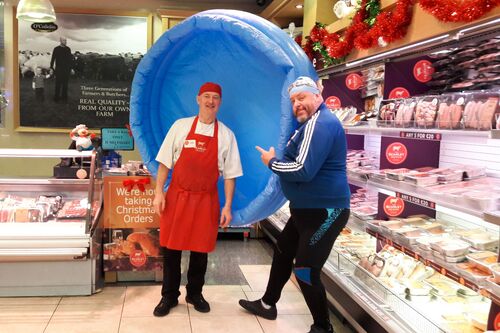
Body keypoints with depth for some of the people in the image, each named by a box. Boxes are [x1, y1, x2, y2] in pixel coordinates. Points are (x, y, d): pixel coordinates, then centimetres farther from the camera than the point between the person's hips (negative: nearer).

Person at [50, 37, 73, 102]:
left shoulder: (68, 49, 7)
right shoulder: (56, 49, -1)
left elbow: (70, 59, 12)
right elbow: (53, 59, 1)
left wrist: (71, 68, 9)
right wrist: (51, 68, -2)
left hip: (66, 69, 3)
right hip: (59, 69, -3)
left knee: (65, 84, 6)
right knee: (58, 84, -1)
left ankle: (64, 96, 14)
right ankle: (56, 97, 6)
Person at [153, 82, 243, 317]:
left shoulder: (226, 135, 1)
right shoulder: (180, 126, 0)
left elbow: (229, 174, 2)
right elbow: (165, 162, 2)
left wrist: (228, 206, -1)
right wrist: (159, 193, -4)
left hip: (206, 200, 0)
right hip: (177, 196, 0)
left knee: (200, 249, 10)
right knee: (171, 247, 6)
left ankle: (194, 293, 30)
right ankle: (169, 296, 23)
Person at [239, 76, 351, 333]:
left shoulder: (320, 123, -21)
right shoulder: (313, 123, 16)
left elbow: (303, 170, -28)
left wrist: (272, 162, -13)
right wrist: (278, 160, 2)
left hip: (323, 211, -11)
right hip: (308, 208, 11)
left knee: (306, 271, -7)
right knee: (282, 252, 23)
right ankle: (267, 304, 41)